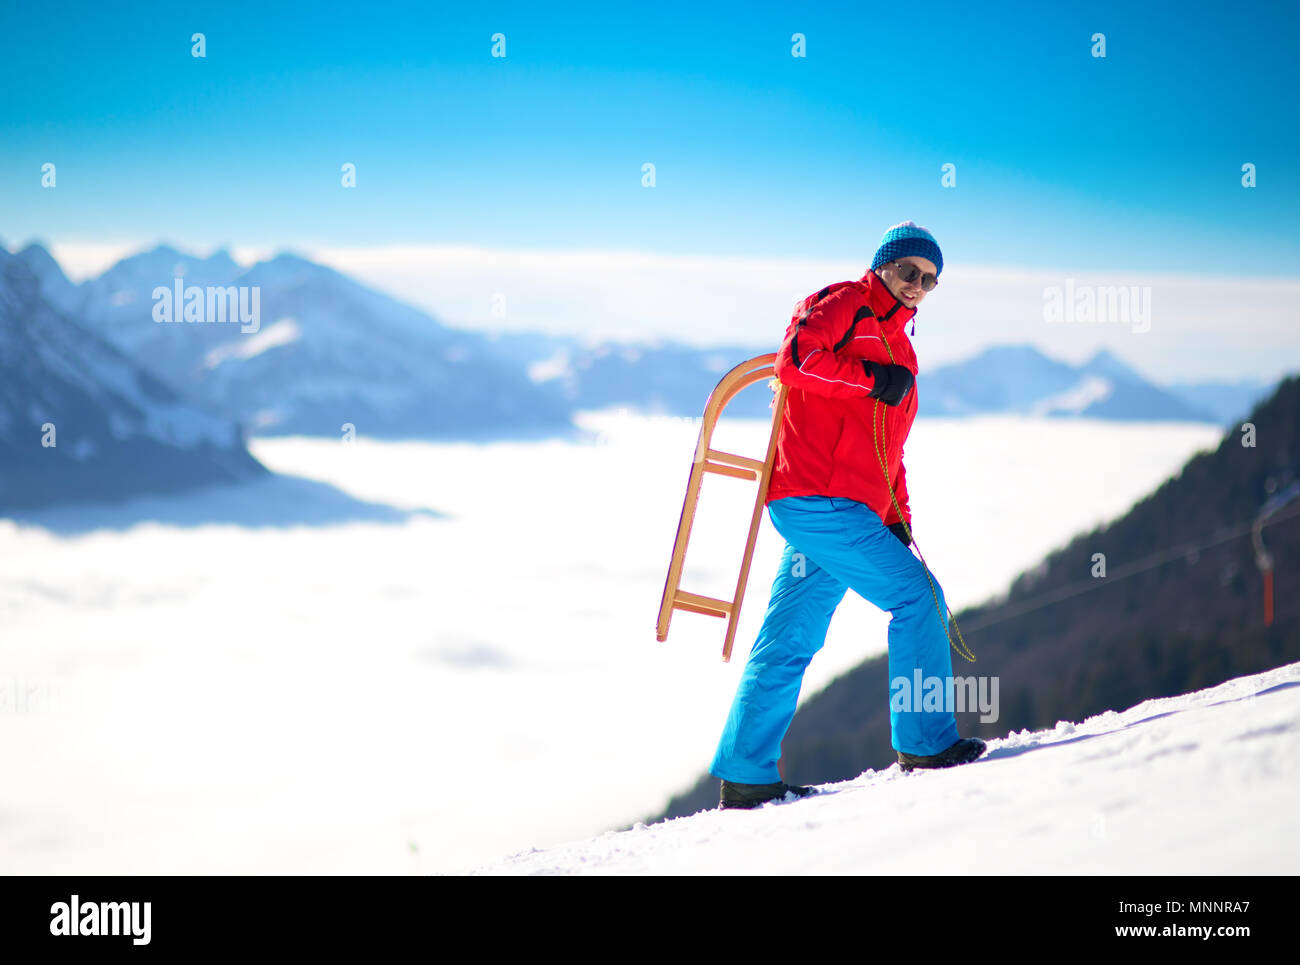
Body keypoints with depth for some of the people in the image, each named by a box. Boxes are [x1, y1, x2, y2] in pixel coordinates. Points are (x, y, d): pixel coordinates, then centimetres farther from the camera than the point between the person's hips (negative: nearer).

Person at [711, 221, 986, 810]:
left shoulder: (897, 349, 27)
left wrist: (897, 517, 19)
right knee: (917, 595, -10)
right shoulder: (842, 307, 0)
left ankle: (746, 776, 9)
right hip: (818, 500, -9)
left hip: (850, 512, 9)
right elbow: (795, 360, -19)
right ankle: (927, 743, -5)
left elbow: (886, 448, 30)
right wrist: (872, 378, -17)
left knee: (790, 642, 7)